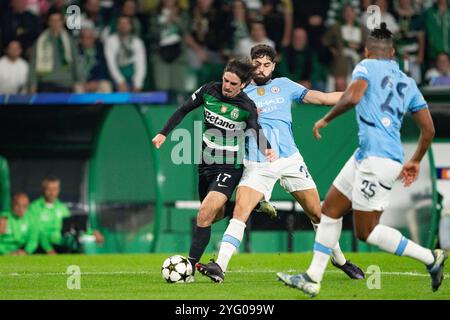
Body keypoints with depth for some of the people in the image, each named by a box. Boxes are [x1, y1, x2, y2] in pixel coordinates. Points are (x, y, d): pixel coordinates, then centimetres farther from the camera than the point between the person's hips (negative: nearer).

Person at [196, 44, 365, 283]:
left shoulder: (284, 85, 13)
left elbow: (321, 98, 11)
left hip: (289, 160, 1)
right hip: (257, 165, -1)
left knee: (317, 213, 5)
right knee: (240, 210, -20)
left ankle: (340, 260, 25)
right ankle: (219, 267, -24)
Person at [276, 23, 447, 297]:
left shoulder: (367, 67, -1)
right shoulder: (408, 83, 17)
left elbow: (352, 97, -20)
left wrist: (326, 120, -5)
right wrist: (415, 162, 28)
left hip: (376, 159, -8)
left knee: (366, 231, 0)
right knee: (330, 209, 13)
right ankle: (313, 279, 12)